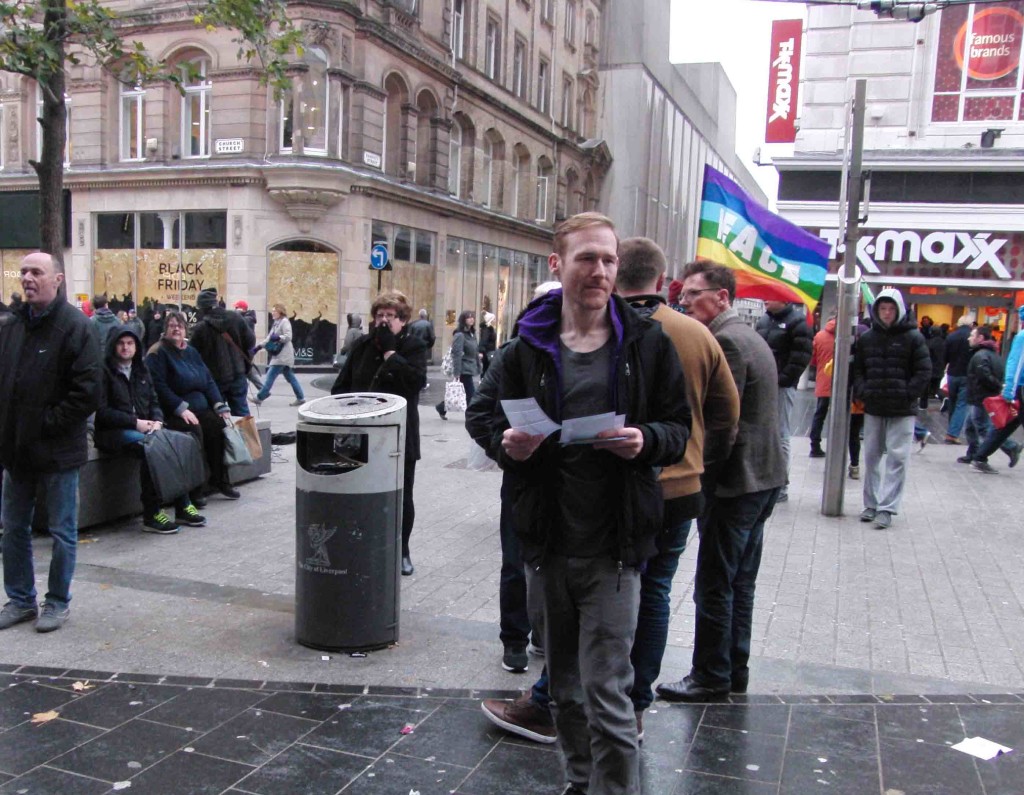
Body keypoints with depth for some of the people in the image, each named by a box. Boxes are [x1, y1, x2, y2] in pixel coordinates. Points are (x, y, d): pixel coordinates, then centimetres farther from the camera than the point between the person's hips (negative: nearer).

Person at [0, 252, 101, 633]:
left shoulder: (76, 327, -12)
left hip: (58, 451, -7)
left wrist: (47, 424, -16)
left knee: (62, 532, 7)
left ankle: (58, 602, 22)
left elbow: (87, 391, -17)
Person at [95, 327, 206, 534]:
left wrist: (157, 420, -4)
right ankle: (151, 515, -29)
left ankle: (183, 507, -18)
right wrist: (135, 422, -16)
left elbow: (154, 402, 18)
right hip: (113, 431, -6)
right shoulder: (105, 371, -2)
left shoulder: (141, 370, 18)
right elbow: (101, 411, -9)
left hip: (145, 427, 6)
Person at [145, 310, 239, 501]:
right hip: (172, 412, -6)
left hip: (199, 407, 6)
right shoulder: (158, 353, -4)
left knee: (218, 425, -20)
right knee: (194, 430, -32)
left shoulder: (191, 352, 17)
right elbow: (159, 386, -15)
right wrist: (182, 409, -23)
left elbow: (208, 380, 14)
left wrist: (220, 405, -1)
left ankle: (219, 480, -11)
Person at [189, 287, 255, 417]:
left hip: (214, 378, -3)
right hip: (237, 374, 3)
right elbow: (250, 342, 0)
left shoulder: (200, 328, -15)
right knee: (241, 411, 11)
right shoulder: (236, 318, -5)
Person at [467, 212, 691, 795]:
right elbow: (489, 421, 9)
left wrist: (646, 441, -19)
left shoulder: (647, 342, -1)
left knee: (608, 693, -4)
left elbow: (679, 429, 3)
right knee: (565, 684, 18)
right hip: (547, 544, 3)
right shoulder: (527, 348, 2)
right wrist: (509, 445, -14)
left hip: (613, 548, -3)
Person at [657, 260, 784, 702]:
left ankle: (711, 677, 12)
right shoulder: (751, 337, 14)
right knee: (739, 583, 17)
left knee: (714, 586, 1)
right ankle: (735, 672, 27)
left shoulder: (727, 341, -17)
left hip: (734, 483, -10)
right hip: (764, 478, 10)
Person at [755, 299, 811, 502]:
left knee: (781, 437, -3)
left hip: (783, 388, -7)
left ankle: (781, 486, 4)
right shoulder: (763, 321, 14)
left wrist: (784, 379, -15)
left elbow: (801, 356, -11)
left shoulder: (796, 322, -5)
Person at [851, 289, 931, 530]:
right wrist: (862, 392, -4)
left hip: (902, 411, -4)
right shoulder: (866, 338, 6)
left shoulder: (913, 337, -3)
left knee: (897, 459, -3)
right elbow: (857, 369, 12)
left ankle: (887, 508, 2)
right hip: (873, 409, 4)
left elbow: (924, 371, -4)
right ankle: (871, 504, 21)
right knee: (871, 457, 10)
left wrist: (906, 394, -15)